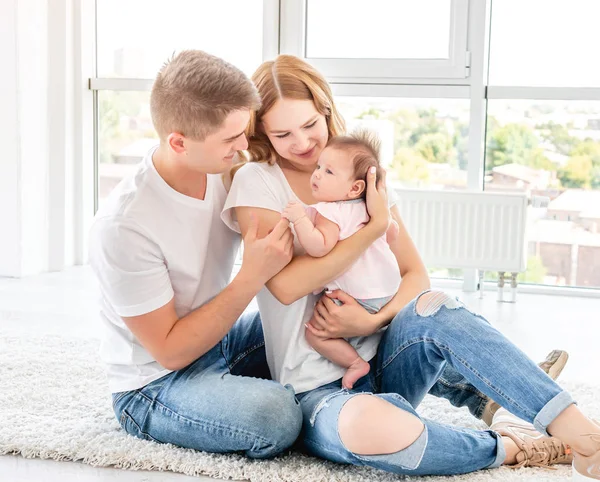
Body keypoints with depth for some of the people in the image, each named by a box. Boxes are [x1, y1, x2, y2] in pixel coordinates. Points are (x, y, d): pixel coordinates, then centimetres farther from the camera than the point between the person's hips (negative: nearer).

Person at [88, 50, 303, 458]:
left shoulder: (226, 170, -10)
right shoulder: (124, 226, -28)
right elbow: (169, 351, -22)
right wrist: (253, 277, -29)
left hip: (220, 339, 7)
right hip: (155, 384, -7)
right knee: (276, 415, -32)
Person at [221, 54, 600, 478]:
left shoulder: (361, 175, 8)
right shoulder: (255, 182, -5)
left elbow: (416, 275, 5)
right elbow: (286, 284, -19)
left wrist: (372, 321, -15)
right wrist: (375, 226, -16)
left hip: (379, 363, 4)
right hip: (318, 390, -4)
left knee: (432, 306, -30)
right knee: (369, 427, -40)